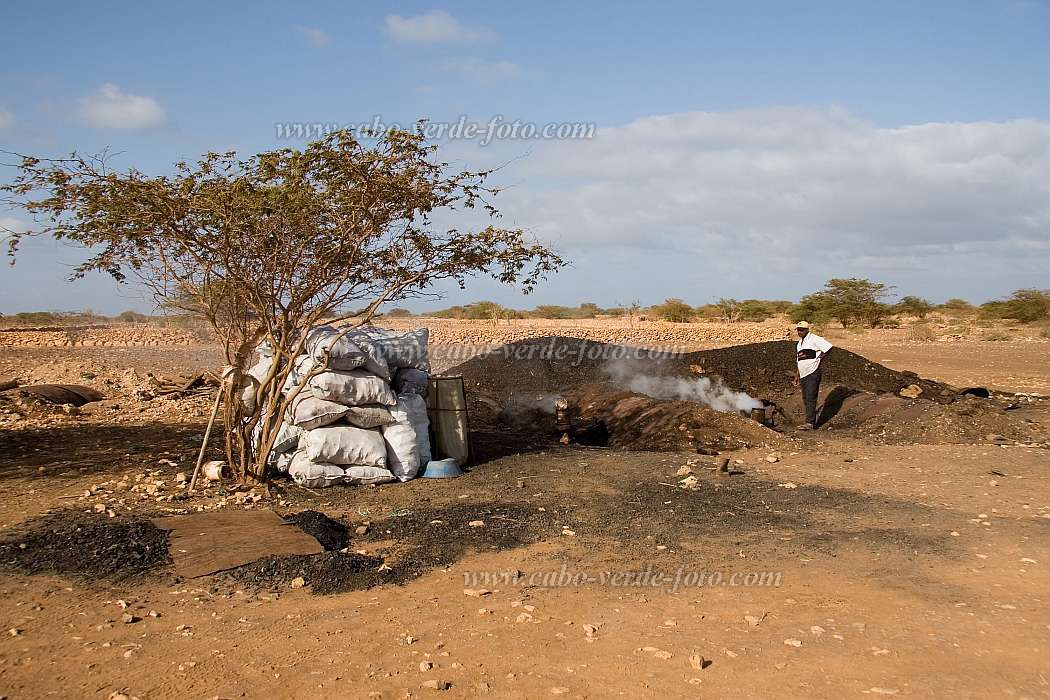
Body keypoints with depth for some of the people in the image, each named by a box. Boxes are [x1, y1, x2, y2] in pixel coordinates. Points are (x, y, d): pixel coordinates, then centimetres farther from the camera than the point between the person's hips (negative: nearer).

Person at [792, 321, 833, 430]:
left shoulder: (814, 339, -9)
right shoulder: (800, 343, 18)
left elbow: (829, 347, -16)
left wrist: (819, 357, -10)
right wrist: (797, 376, 21)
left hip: (812, 373, -9)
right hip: (803, 375, 9)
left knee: (810, 398, -13)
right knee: (805, 399, 11)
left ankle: (809, 423, -16)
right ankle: (812, 421, 19)